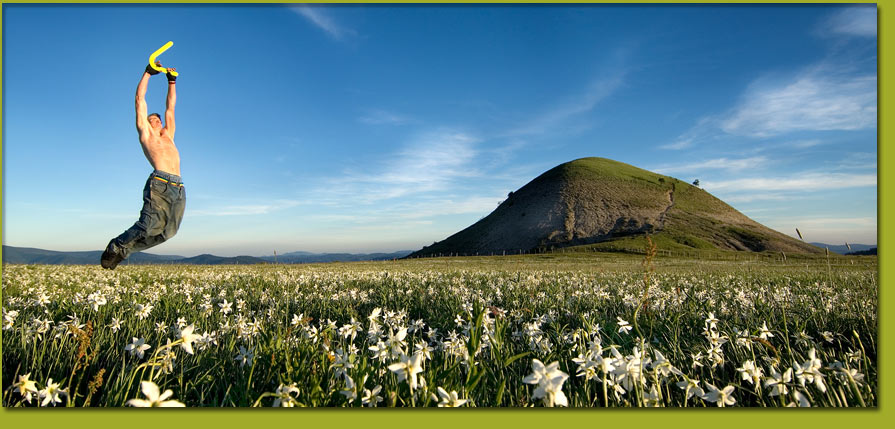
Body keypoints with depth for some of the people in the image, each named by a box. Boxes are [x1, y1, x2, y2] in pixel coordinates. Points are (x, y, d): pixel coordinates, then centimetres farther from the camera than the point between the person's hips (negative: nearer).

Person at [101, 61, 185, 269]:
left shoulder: (168, 135, 32)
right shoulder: (145, 133, 19)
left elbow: (170, 107, 38)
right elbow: (140, 100, 19)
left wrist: (172, 81, 39)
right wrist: (148, 73, 24)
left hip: (178, 188, 5)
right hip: (160, 184, -5)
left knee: (167, 232, -1)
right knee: (149, 227, -14)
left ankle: (123, 250, 17)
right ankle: (116, 246, 12)